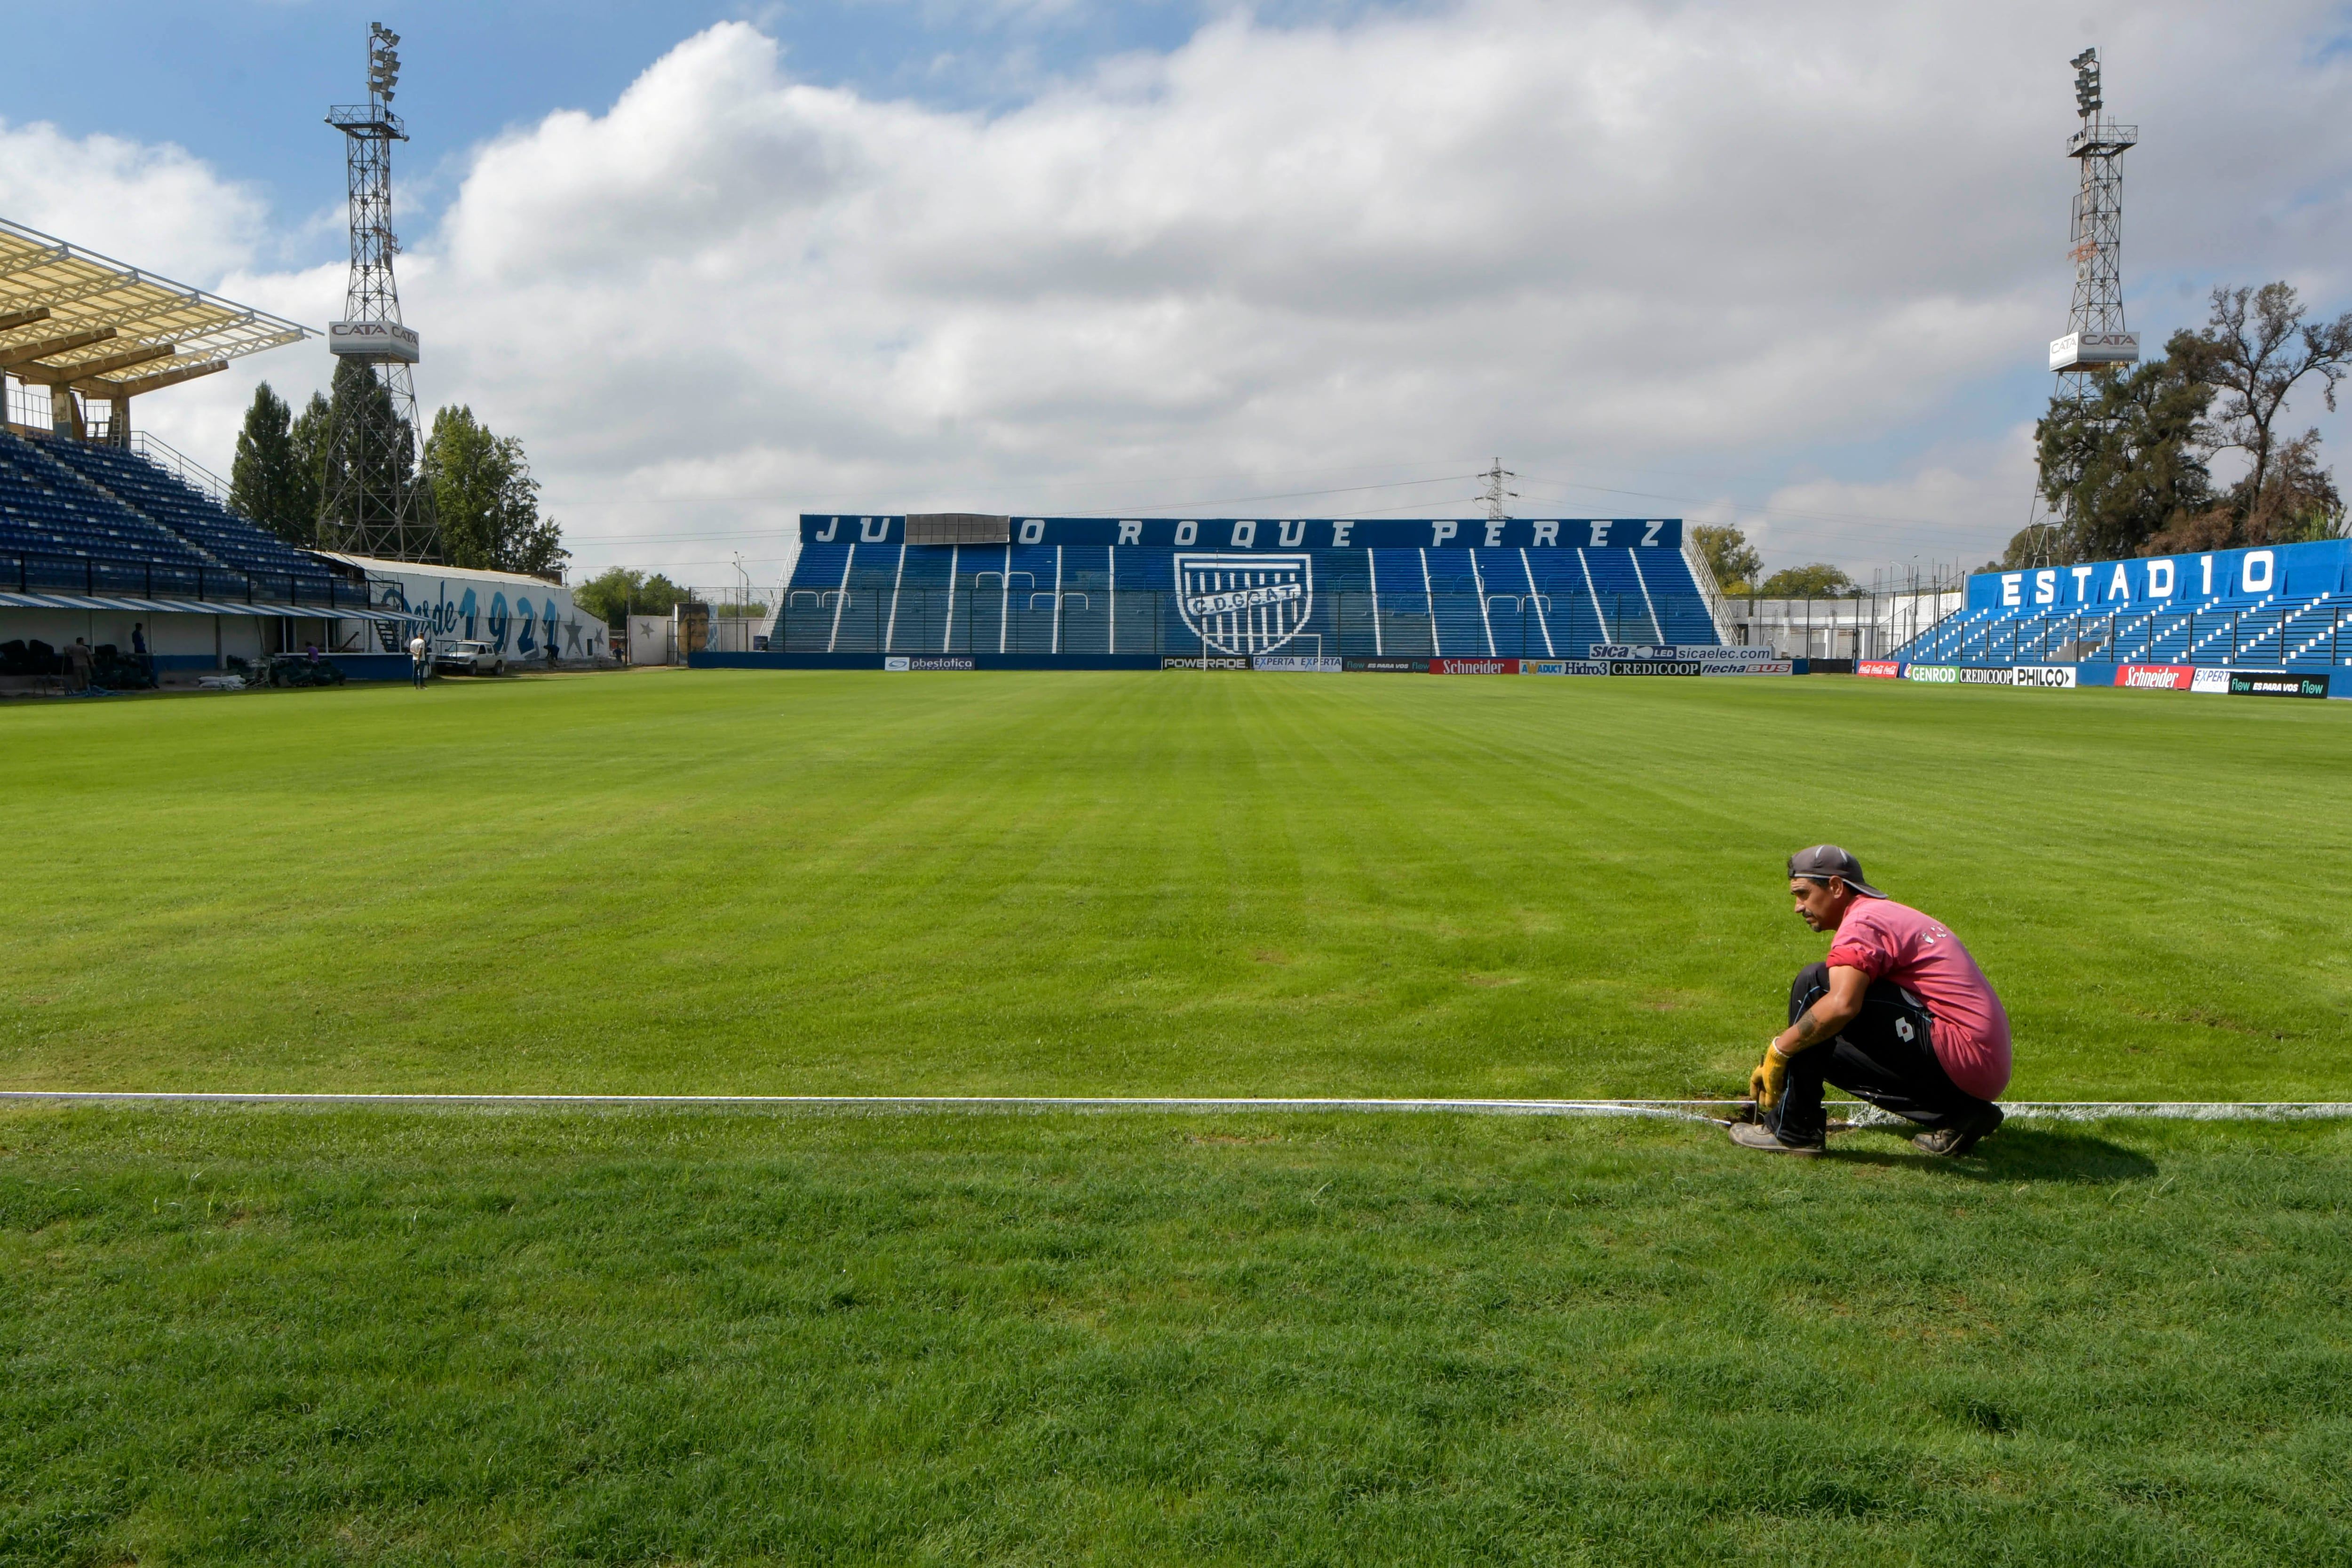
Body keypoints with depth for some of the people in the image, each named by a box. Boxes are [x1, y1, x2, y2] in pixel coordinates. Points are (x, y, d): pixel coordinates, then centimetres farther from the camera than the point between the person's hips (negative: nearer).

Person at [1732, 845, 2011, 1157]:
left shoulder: (1863, 920, -10)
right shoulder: (1895, 914, 22)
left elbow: (1842, 1005, -29)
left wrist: (1779, 1050, -16)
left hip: (1954, 1056, -10)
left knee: (1815, 983, -13)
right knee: (1818, 1051, 21)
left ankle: (1792, 1130, -10)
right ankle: (1958, 1116, 12)